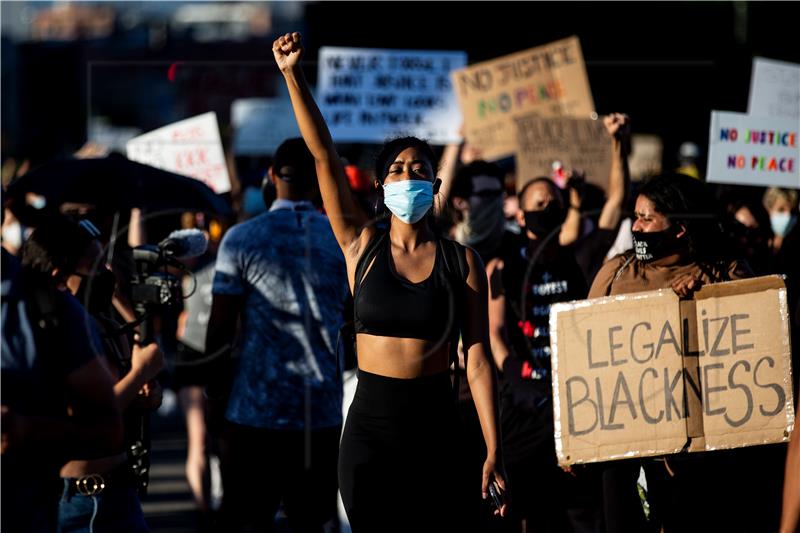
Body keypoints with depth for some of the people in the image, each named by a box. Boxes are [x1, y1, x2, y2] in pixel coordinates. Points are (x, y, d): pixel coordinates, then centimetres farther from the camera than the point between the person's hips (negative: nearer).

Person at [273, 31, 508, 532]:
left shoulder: (463, 261, 1)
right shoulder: (362, 246, 3)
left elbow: (478, 358, -2)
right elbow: (324, 156, -5)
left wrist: (494, 452, -7)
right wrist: (293, 76, -14)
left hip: (436, 425, 0)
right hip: (371, 421, 0)